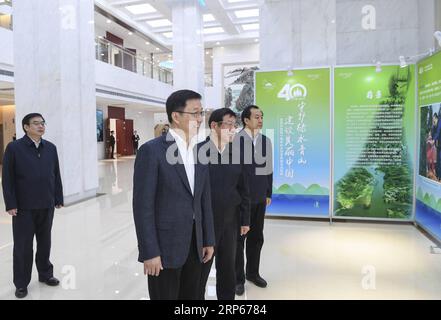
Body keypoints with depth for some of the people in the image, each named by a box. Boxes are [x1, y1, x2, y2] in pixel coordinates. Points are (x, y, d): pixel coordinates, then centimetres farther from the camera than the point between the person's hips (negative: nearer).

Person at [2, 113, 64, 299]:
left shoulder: (50, 148, 6)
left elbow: (56, 175, 7)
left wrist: (58, 198, 6)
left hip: (47, 205, 3)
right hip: (23, 207, -3)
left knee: (45, 242, 15)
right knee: (23, 246, 8)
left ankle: (45, 274, 33)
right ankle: (21, 283, 23)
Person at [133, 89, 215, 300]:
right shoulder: (152, 150, -12)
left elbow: (205, 200, 10)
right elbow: (143, 205, -14)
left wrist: (208, 240, 10)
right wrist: (149, 252, -15)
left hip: (194, 244, 6)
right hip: (164, 245, -6)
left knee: (191, 296, 18)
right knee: (165, 296, 9)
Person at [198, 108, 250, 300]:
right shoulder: (197, 151, -12)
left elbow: (243, 189, 8)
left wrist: (245, 219, 8)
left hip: (230, 221, 4)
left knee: (228, 267, 18)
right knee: (200, 269, 11)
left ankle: (227, 297, 38)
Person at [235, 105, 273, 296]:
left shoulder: (266, 141, 6)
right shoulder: (235, 140, -11)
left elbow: (268, 169, 11)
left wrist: (269, 194, 10)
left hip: (259, 198, 5)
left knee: (256, 238, 15)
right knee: (238, 239, 8)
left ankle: (253, 273, 32)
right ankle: (238, 278, 22)